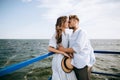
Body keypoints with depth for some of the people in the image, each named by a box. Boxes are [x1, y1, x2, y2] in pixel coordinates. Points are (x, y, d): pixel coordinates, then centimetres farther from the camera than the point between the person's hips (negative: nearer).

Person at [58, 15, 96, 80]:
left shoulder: (81, 32, -13)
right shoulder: (72, 34, 12)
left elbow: (77, 48, -23)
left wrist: (64, 49, -15)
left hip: (83, 64, -7)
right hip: (75, 64, 8)